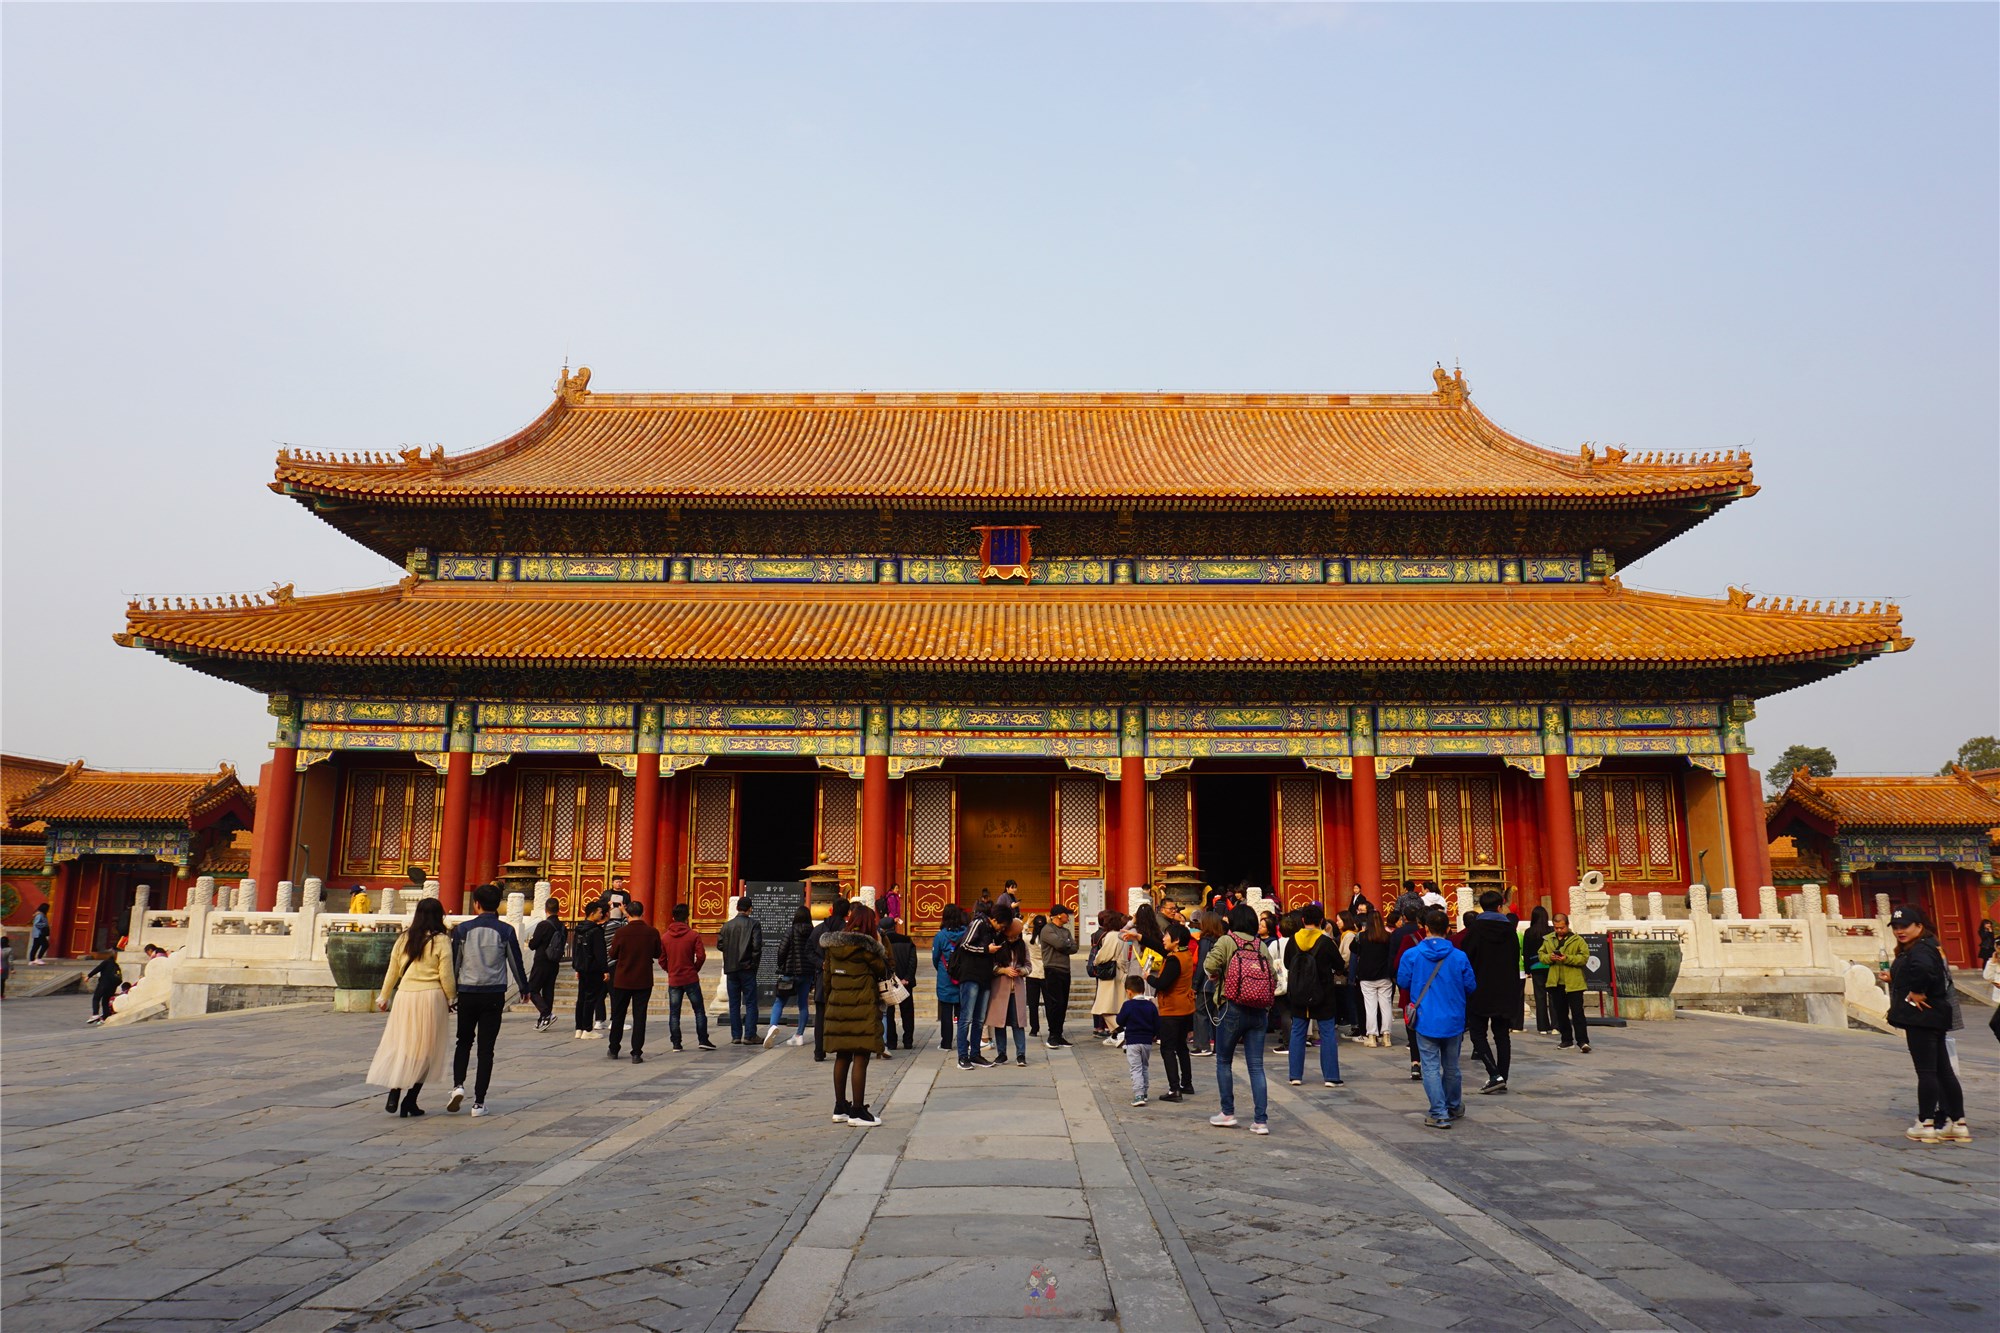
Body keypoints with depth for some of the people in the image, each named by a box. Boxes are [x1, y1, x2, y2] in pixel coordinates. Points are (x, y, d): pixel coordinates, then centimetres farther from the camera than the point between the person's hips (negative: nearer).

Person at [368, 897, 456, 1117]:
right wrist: (452, 999, 7)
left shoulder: (404, 939, 6)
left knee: (400, 1046, 13)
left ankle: (394, 1095, 1)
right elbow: (446, 975, -7)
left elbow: (392, 971, 11)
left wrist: (384, 997, 22)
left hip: (405, 996, 4)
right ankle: (410, 1100, 6)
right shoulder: (441, 941, -6)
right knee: (426, 1049, 6)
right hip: (431, 997, -4)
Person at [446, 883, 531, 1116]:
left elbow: (453, 962, 2)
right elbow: (516, 962, 3)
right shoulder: (505, 931, -3)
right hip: (494, 994, -1)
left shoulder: (463, 929, -2)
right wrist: (524, 989, 17)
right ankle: (479, 1102, 4)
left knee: (464, 1041, 19)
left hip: (467, 993, 1)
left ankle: (458, 1085, 0)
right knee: (486, 1048, 4)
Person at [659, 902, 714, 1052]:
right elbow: (701, 956, -13)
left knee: (674, 1013, 8)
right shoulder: (693, 936, -9)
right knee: (699, 1011, 8)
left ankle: (676, 1043, 8)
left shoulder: (664, 937, 0)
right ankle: (703, 1040, 6)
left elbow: (662, 960, 2)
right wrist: (695, 969, 5)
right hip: (691, 979, -2)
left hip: (673, 981, 2)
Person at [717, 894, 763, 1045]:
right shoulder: (754, 924, -7)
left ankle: (735, 1036, 10)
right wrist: (755, 963, -2)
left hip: (731, 969, 3)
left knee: (734, 1004, 9)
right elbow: (757, 945, -14)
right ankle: (749, 1036, -2)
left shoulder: (727, 925, 4)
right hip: (747, 969, -3)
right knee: (750, 1003, 2)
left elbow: (720, 945, 1)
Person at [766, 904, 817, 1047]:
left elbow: (781, 950, -12)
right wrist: (814, 978, 9)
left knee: (779, 1001, 3)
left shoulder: (791, 932, -8)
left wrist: (781, 967, 3)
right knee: (803, 1004, 13)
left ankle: (773, 1025, -22)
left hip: (790, 972, -3)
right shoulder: (813, 933, 1)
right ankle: (800, 1035, 15)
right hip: (807, 973, 3)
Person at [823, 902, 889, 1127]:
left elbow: (826, 976, 12)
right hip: (862, 1009, -7)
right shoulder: (865, 945, -13)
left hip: (837, 1006, 7)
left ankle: (840, 1108, 22)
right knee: (860, 1058, -1)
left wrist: (830, 999, 20)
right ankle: (857, 1111, 1)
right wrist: (883, 951, 10)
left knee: (842, 1057, 14)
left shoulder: (832, 945, 7)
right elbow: (883, 969, -4)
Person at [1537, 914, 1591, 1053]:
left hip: (1573, 983, -5)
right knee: (1561, 1013, 12)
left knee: (1577, 1012, -7)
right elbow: (1541, 955, 12)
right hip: (1555, 983, 5)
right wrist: (1549, 957, -10)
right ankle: (1567, 1039, 22)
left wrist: (1567, 958, -21)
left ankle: (1582, 1041, -7)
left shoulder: (1578, 940, -3)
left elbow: (1584, 957, -10)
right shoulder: (1548, 940, 11)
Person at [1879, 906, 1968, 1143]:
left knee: (1926, 1071, -4)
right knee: (1943, 1070, 13)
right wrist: (1892, 978, 16)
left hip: (1921, 1018, -10)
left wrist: (1916, 992, -26)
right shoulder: (1926, 947, 16)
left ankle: (1925, 1124, 1)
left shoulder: (1920, 949, -16)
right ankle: (1958, 1123, 17)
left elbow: (1923, 968, -39)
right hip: (1935, 1017, 10)